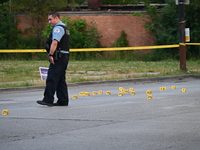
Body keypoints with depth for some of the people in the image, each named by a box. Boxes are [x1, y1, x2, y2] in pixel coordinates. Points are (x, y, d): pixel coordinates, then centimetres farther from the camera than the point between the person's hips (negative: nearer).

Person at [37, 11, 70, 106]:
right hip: (65, 57, 10)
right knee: (61, 80, 11)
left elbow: (55, 43, -24)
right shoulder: (64, 28, 22)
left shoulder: (58, 28, -11)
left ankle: (48, 100, -14)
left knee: (51, 79, -11)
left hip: (58, 58, -10)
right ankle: (63, 100, 12)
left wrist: (50, 55, -26)